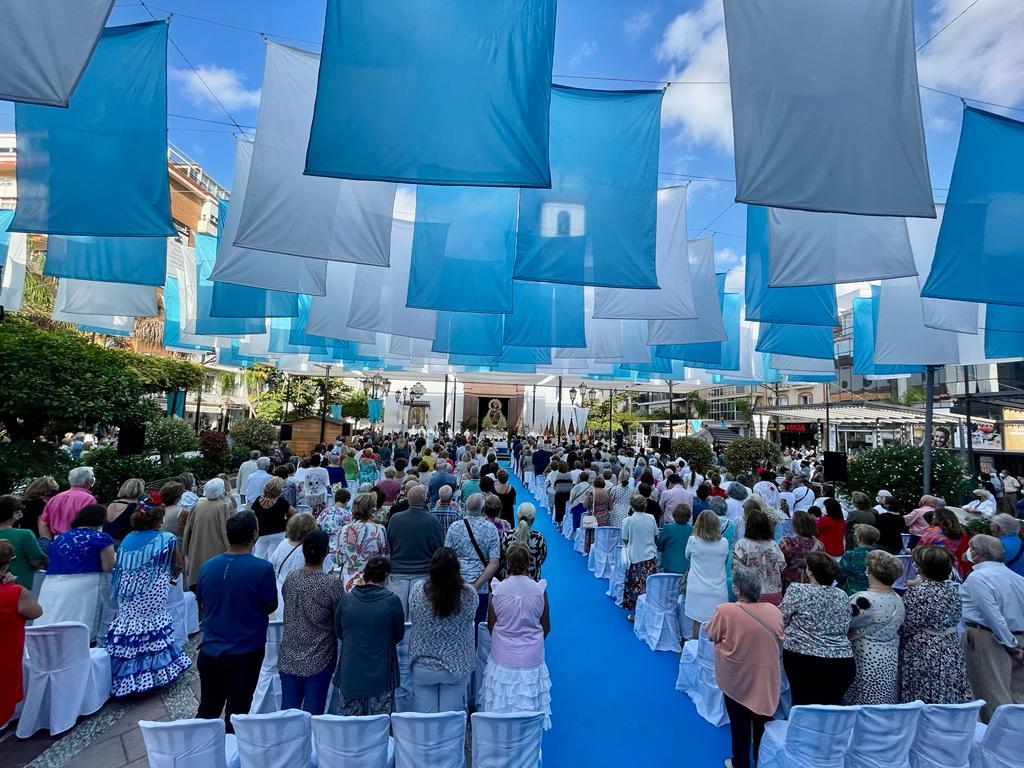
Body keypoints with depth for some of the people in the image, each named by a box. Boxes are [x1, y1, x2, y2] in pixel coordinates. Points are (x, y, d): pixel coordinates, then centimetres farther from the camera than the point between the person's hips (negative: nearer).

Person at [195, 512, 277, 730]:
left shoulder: (207, 566, -7)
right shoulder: (262, 568, -22)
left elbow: (202, 603, 8)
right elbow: (271, 606, -9)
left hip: (210, 650, 4)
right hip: (245, 653, -4)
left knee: (207, 711, 22)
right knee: (236, 713, 14)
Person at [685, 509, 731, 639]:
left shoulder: (693, 541, -9)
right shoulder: (724, 543, -4)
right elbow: (726, 559, 14)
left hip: (698, 591, -1)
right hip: (718, 591, 2)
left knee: (697, 623, 8)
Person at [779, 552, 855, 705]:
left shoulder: (797, 590, -8)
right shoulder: (843, 596, 7)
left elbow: (780, 620, -3)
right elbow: (845, 630, 13)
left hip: (805, 661, -5)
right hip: (842, 664, 5)